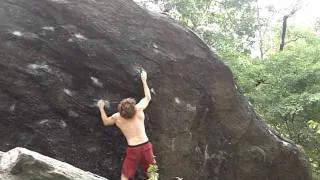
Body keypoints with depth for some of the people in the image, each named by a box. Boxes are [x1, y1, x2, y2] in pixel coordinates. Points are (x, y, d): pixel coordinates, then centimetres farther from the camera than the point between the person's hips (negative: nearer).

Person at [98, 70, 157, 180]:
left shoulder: (117, 117, -2)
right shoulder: (139, 109, -3)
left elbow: (106, 122, 21)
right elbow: (148, 97, 16)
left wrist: (101, 108, 32)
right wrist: (144, 80, 24)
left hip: (133, 149, -1)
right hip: (146, 145, 1)